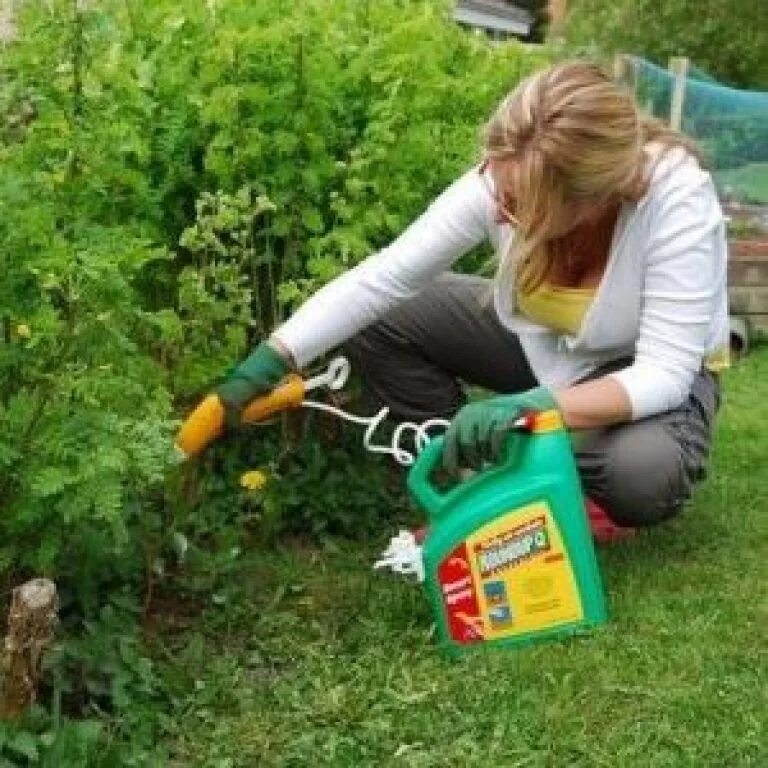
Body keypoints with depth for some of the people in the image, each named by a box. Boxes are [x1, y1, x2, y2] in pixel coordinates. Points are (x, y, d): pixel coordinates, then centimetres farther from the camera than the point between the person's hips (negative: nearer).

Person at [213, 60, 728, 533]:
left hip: (657, 371, -4)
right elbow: (380, 278, -23)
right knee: (379, 322, -13)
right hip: (543, 343, 4)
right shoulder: (505, 180, -26)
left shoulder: (677, 199, -36)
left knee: (645, 475, -37)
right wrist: (270, 362, -32)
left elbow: (666, 374, -36)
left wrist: (533, 406, -49)